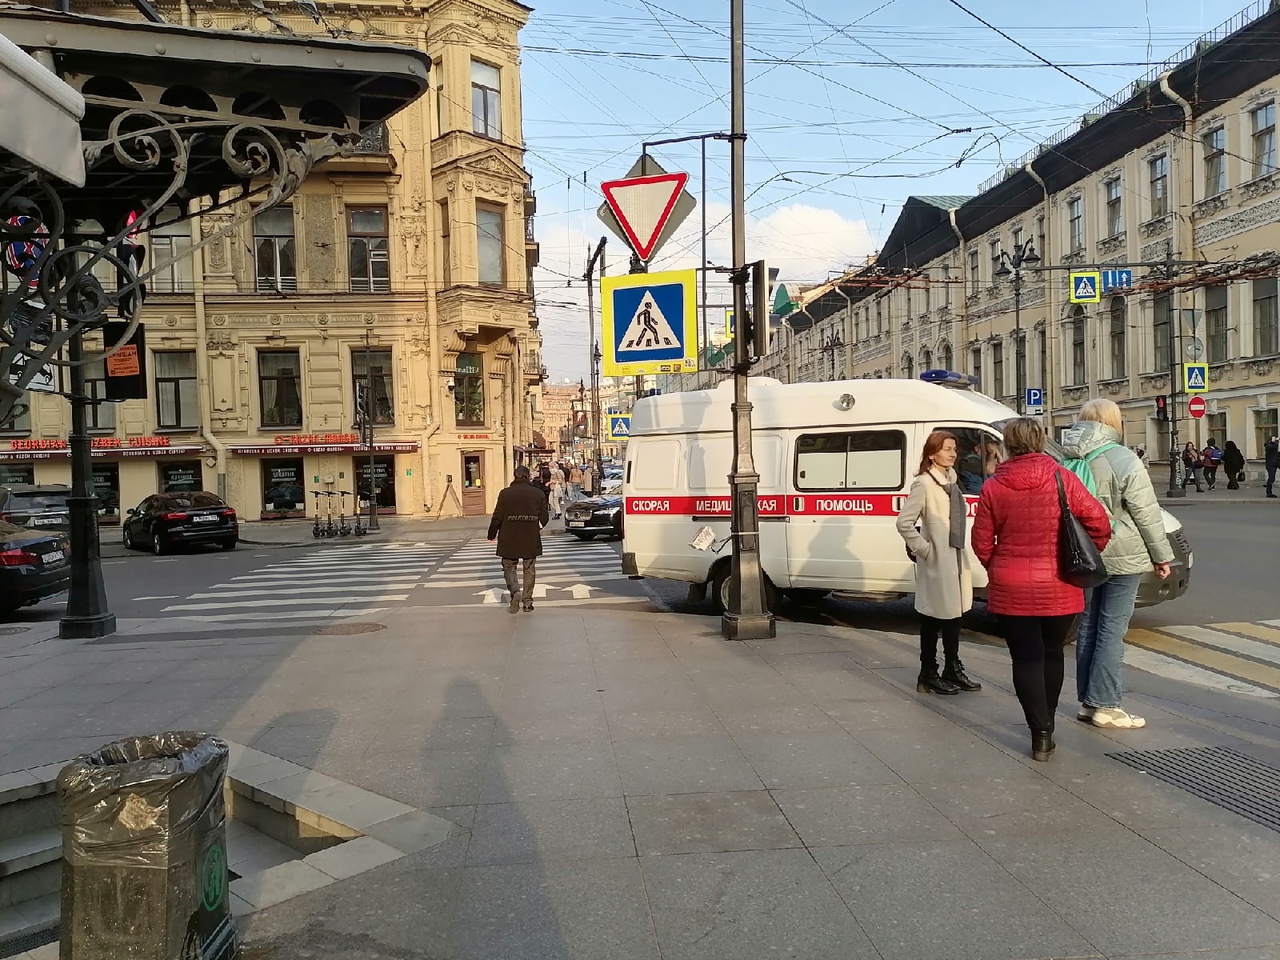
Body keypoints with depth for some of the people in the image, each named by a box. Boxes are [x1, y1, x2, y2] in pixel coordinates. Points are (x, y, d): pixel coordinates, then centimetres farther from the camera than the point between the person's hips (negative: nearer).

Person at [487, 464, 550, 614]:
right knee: (529, 569, 13)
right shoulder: (538, 493, -1)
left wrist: (492, 534, 9)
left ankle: (515, 591, -12)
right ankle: (527, 600, 16)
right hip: (531, 540, 2)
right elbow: (544, 518, 2)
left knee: (509, 567, 11)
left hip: (509, 539, -1)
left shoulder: (505, 493, -6)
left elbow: (497, 517, -5)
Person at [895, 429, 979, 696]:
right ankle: (928, 675, 13)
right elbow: (904, 523, -21)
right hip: (937, 563, -8)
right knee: (933, 618, 1)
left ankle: (953, 670, 29)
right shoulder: (924, 483, -16)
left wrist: (960, 549, 7)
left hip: (956, 559, 8)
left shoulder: (951, 480, 11)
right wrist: (924, 549, -17)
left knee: (954, 614, 16)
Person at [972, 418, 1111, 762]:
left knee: (1026, 659, 6)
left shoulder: (993, 488, -6)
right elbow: (1099, 523, -5)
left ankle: (1040, 732, 2)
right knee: (1052, 654, 19)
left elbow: (982, 543, -2)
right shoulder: (1063, 479, -6)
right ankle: (1046, 724, 31)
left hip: (1010, 590, -1)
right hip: (1058, 588, 1)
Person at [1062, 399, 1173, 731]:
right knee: (1112, 629, -2)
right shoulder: (1123, 461, -13)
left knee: (1088, 626, 12)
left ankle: (1088, 702, 18)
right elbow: (1146, 513, -11)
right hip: (1121, 557, -6)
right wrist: (1162, 555, -1)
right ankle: (1105, 706, 1)